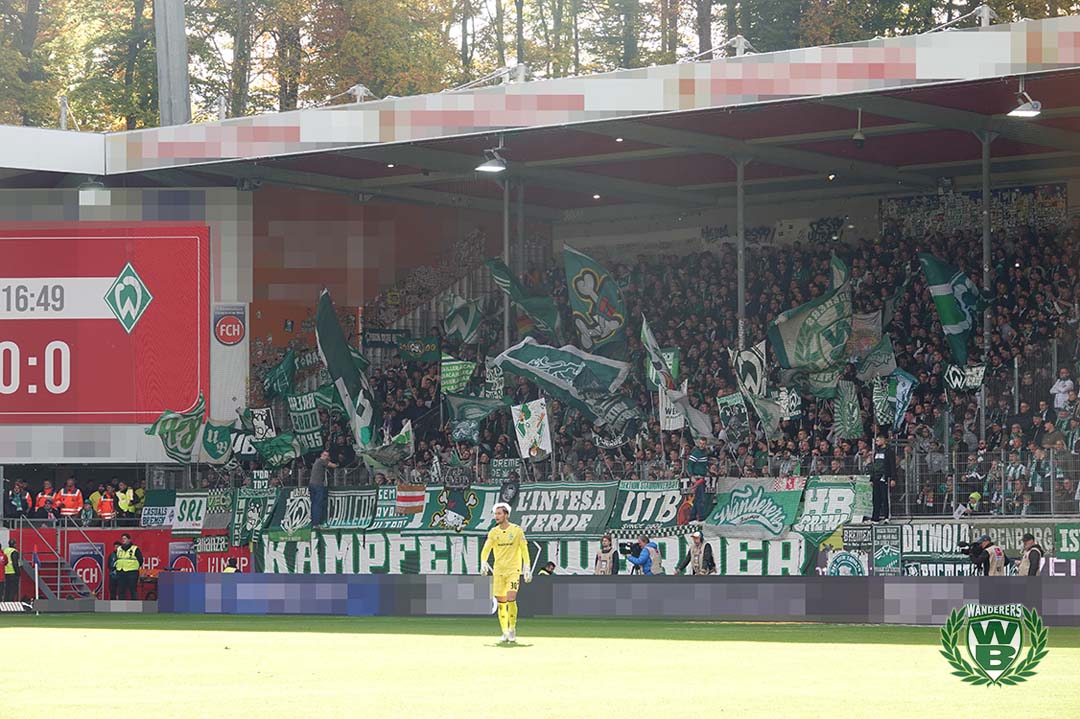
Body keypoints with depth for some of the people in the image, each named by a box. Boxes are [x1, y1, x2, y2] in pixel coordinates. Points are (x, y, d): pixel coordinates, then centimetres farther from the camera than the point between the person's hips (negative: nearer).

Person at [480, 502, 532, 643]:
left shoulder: (517, 530, -1)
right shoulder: (493, 532, 6)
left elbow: (524, 550, 1)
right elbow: (486, 549, 3)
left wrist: (527, 569, -3)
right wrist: (483, 562, -16)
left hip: (513, 569, -3)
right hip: (498, 571, 3)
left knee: (511, 598, -18)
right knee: (501, 602, 1)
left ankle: (512, 628, -3)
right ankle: (505, 632, 10)